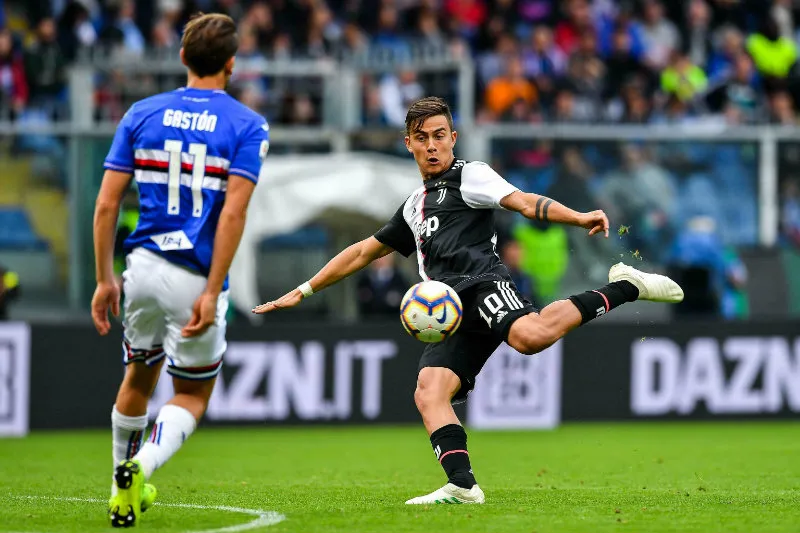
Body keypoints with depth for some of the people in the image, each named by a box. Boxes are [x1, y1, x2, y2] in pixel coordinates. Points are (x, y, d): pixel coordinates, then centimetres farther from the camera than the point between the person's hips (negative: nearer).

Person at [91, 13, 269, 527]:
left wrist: (105, 280, 8)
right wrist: (212, 293, -15)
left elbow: (107, 204, 1)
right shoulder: (247, 126, -5)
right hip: (197, 277, -3)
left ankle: (125, 482, 36)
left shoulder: (142, 114, 5)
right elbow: (233, 213, -15)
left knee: (139, 377, 25)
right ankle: (140, 467, -18)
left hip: (144, 266, 4)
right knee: (192, 396, 9)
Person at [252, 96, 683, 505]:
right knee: (429, 392, -17)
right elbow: (362, 253, 42)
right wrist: (304, 291, 42)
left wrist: (580, 218, -19)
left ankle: (624, 288, -20)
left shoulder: (469, 176, 14)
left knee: (529, 336, -37)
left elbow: (524, 202, -1)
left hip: (481, 284, -7)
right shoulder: (414, 207, 34)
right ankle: (462, 485, -29)